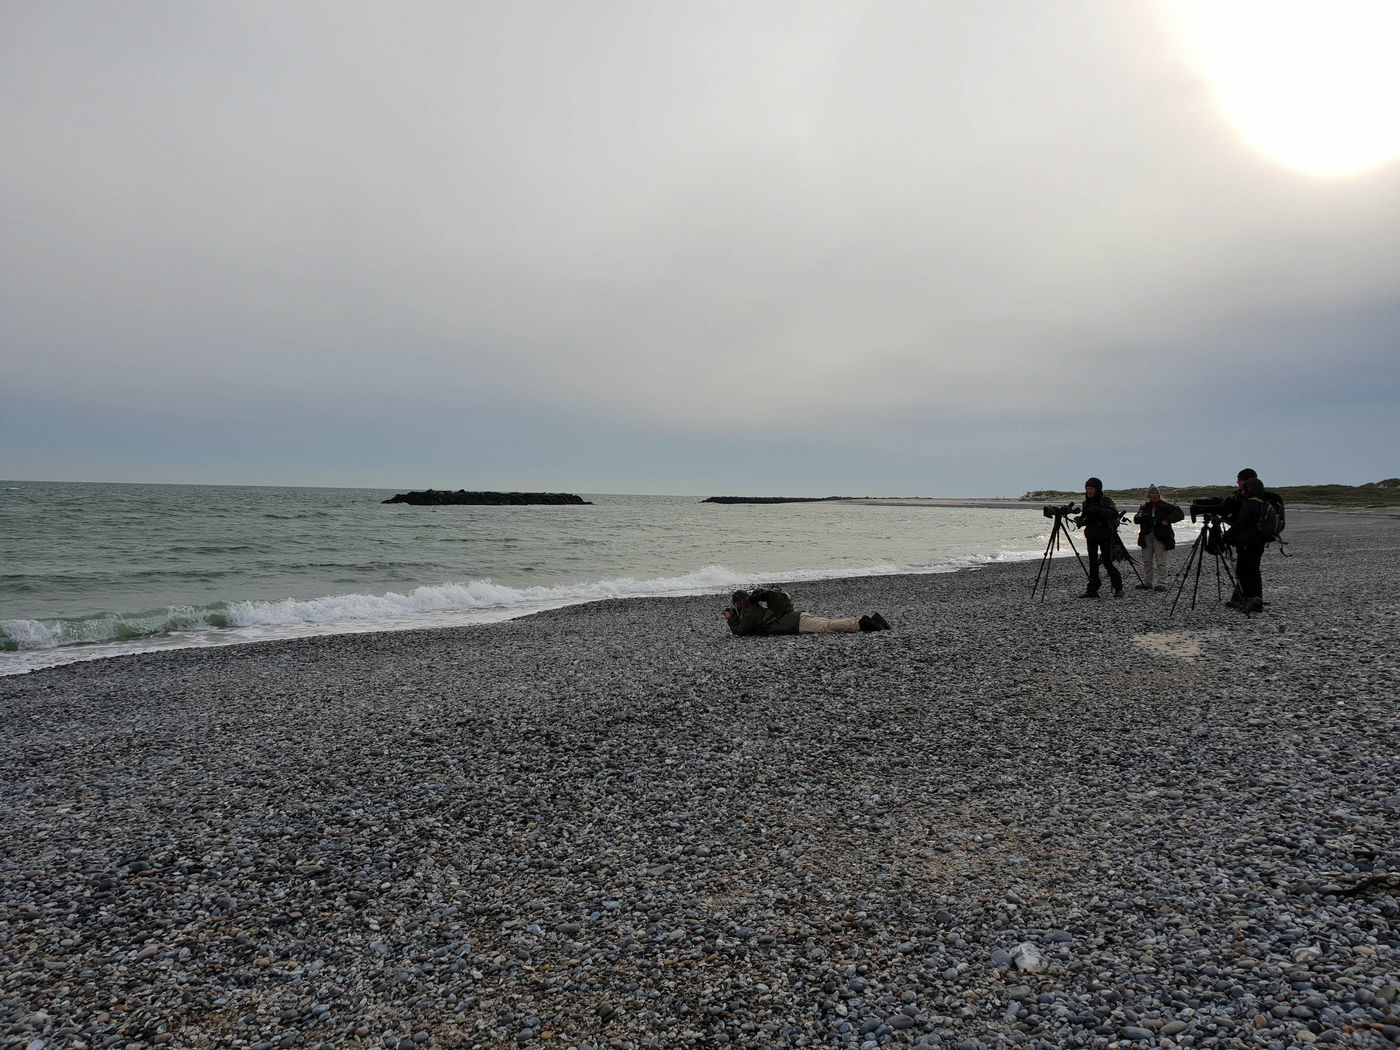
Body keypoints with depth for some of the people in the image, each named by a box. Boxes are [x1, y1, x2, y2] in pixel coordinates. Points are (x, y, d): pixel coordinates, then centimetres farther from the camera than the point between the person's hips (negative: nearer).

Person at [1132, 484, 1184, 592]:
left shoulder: (1165, 506, -4)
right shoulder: (1145, 507, 8)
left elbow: (1179, 513, -8)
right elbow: (1136, 520, 15)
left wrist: (1168, 520, -18)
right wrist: (1139, 516, -8)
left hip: (1161, 538, -5)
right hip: (1147, 537, 5)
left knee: (1161, 561, -5)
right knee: (1147, 561, 10)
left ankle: (1162, 583, -2)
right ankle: (1147, 582, 18)